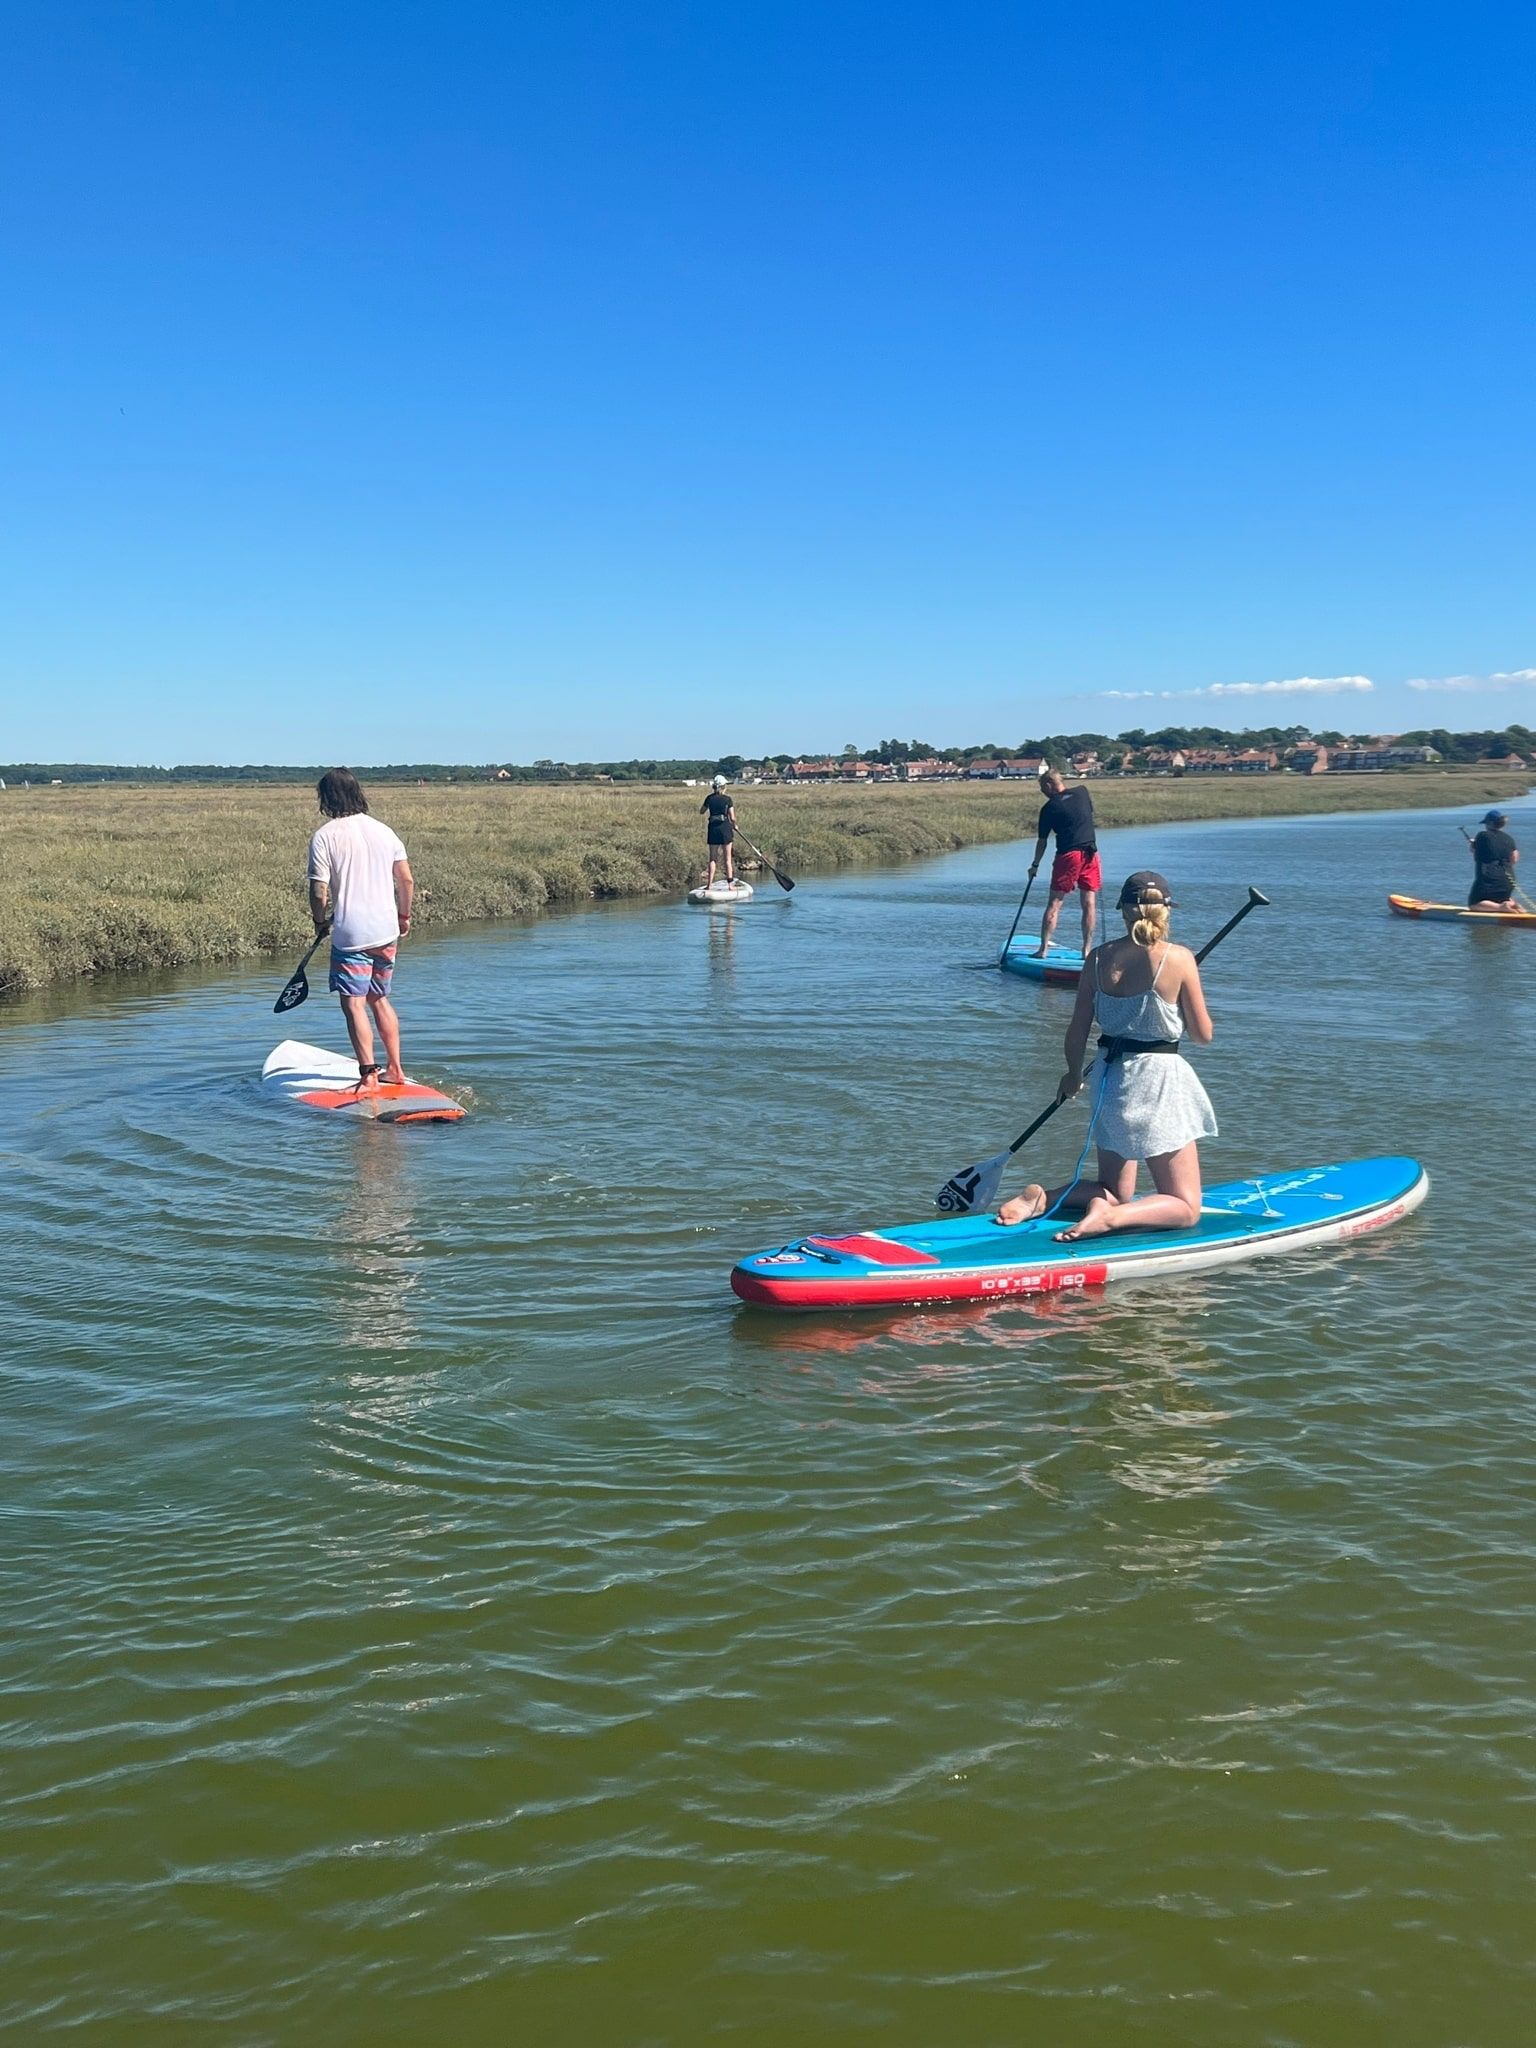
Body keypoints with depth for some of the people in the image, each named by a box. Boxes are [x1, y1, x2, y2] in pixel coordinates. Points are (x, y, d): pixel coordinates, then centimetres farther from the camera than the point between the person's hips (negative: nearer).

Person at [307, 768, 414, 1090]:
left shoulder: (324, 837, -10)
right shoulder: (383, 831, 6)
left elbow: (319, 891, -13)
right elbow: (407, 880, 9)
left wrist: (320, 922, 5)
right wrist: (404, 916, 23)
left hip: (351, 934, -6)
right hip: (387, 931, 6)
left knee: (354, 1004, -2)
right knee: (379, 999, 18)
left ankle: (368, 1073, -7)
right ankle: (395, 1068, 23)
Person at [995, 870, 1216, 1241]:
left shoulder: (1099, 958, -1)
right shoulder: (1179, 959, -12)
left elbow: (1077, 1031, 2)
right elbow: (1203, 1035, -6)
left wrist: (1074, 1074, 21)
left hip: (1110, 1080, 5)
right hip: (1159, 1079, -5)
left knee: (1114, 1191, 23)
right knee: (1185, 1209, 5)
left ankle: (1041, 1198, -2)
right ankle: (1110, 1217, -22)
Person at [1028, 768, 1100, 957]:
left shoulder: (1049, 808, -3)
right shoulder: (1082, 792, 7)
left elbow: (1042, 841, 3)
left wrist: (1035, 865, 14)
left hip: (1068, 856, -3)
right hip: (1091, 854, 4)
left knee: (1054, 904, 2)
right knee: (1089, 904, 6)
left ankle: (1044, 949, 0)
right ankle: (1087, 950, 5)